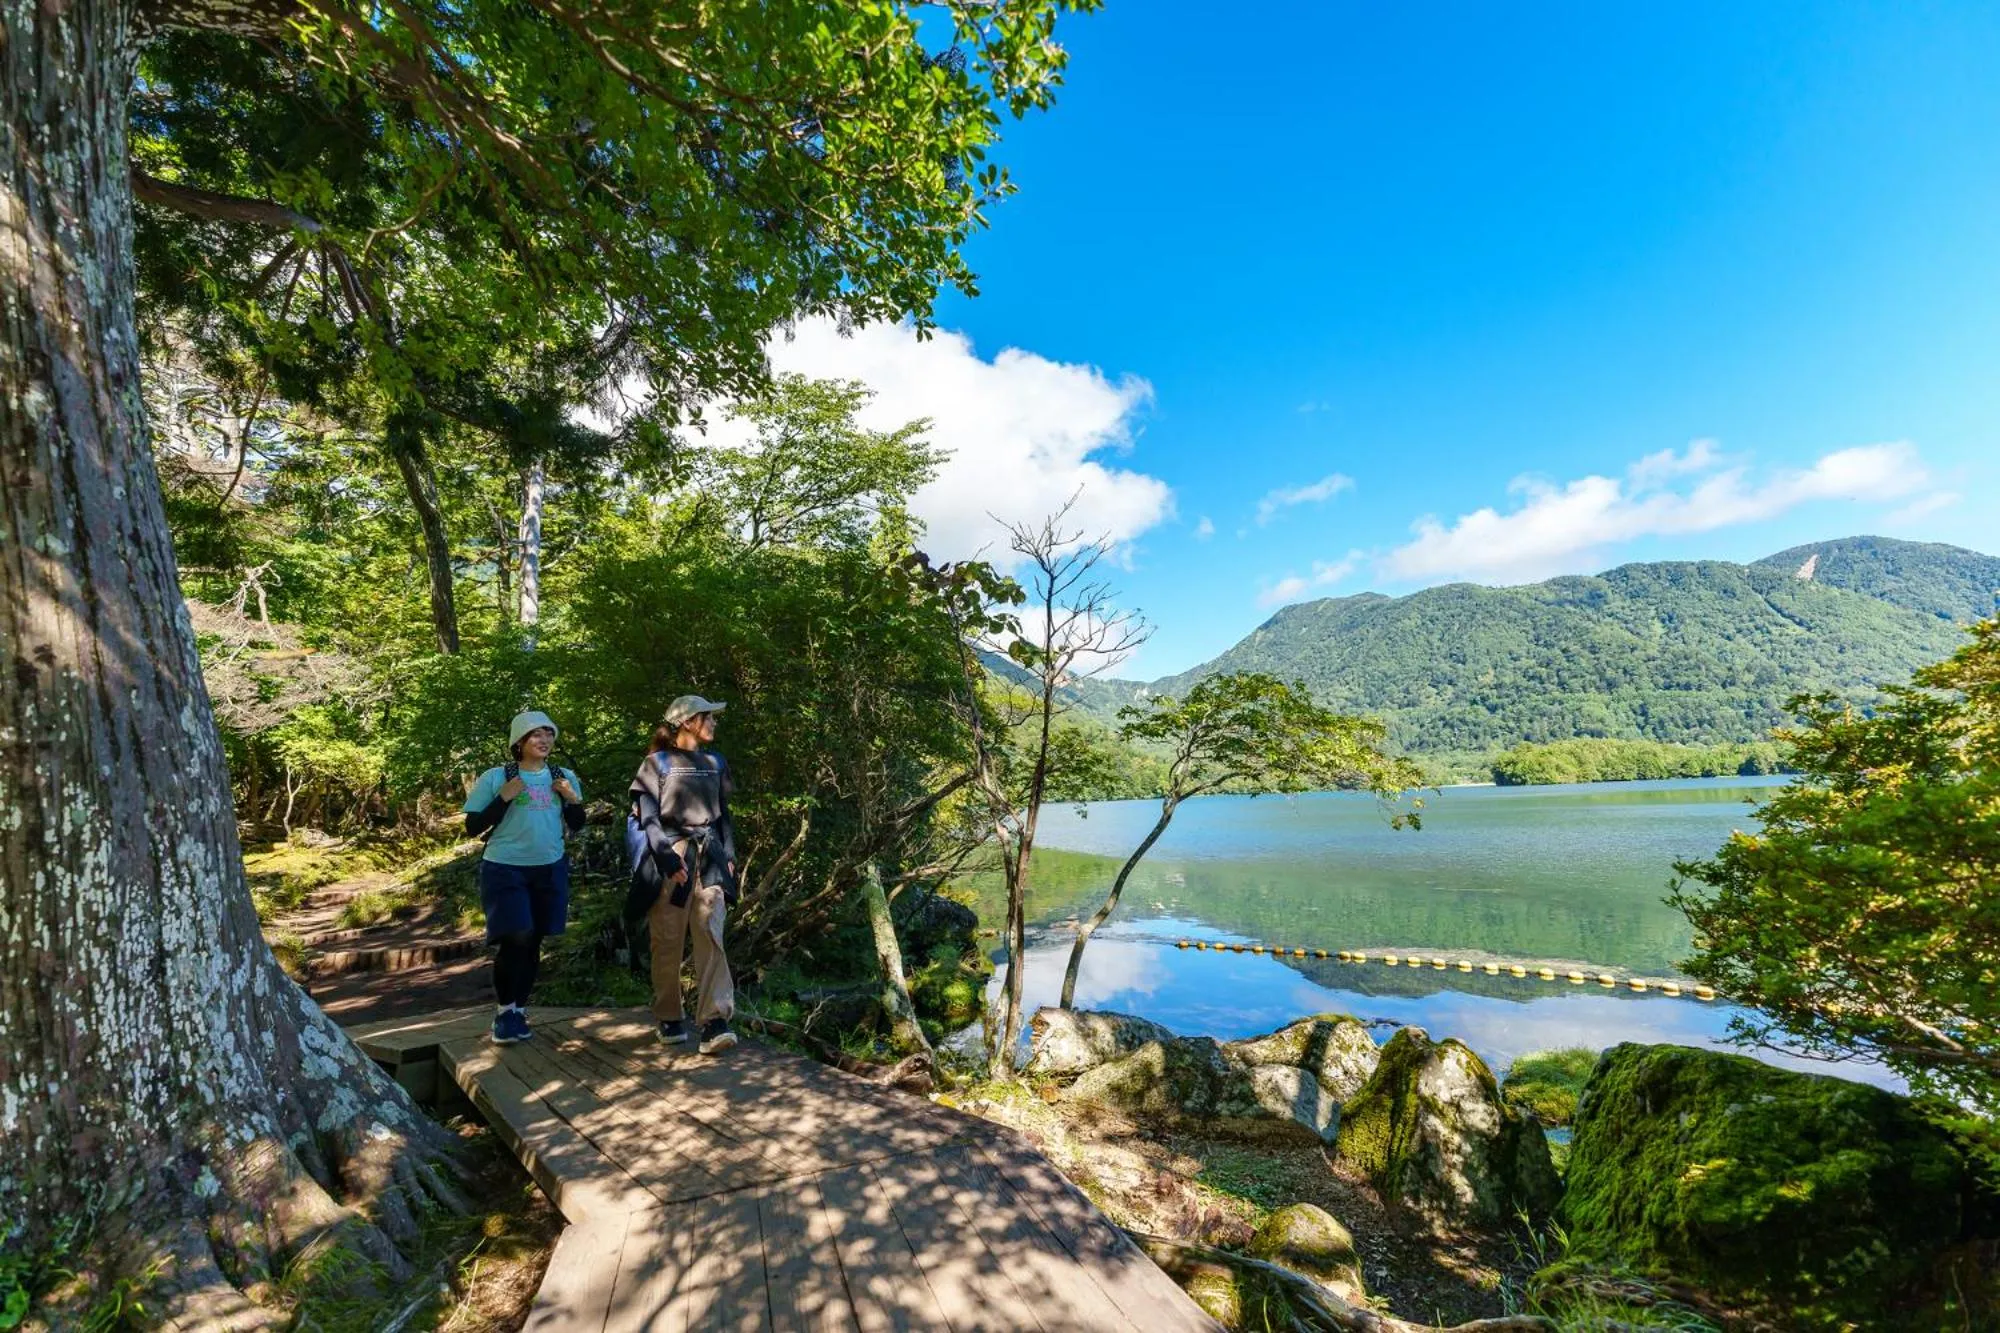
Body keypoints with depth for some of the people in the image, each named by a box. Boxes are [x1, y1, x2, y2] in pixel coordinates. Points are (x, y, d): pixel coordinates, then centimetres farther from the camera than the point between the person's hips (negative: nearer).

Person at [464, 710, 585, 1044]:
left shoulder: (564, 777, 6)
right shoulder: (494, 777, -5)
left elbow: (576, 826, 13)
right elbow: (472, 827, -5)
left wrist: (573, 800, -6)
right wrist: (503, 799, -18)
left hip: (550, 870, 4)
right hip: (505, 870, -4)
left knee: (533, 942, 8)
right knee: (515, 938, -14)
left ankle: (518, 1010, 26)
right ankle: (503, 1010, 8)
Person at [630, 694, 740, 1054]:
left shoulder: (715, 763, 15)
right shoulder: (658, 763, 1)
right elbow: (647, 816, -5)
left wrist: (729, 855, 10)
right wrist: (668, 859, -14)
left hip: (709, 858, 3)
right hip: (670, 859, -3)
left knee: (711, 936, -8)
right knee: (668, 942, 4)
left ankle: (714, 1022, -12)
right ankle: (669, 1018, 20)